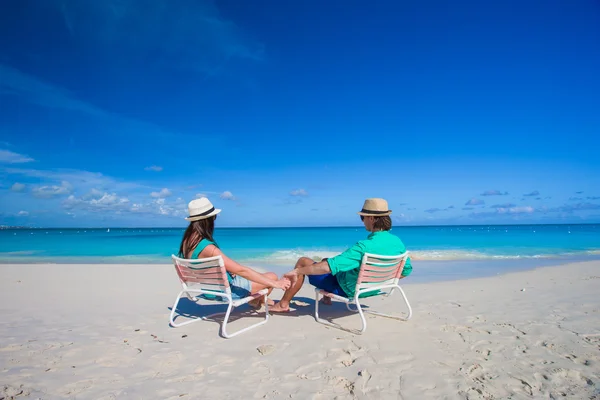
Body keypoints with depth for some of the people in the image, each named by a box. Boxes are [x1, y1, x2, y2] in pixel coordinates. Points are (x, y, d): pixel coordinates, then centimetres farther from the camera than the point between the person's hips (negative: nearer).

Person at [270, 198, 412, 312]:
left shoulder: (365, 247, -36)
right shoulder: (397, 242, -14)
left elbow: (330, 266, -37)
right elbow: (406, 270, 1)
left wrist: (297, 271, -30)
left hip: (346, 289, -7)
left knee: (303, 261, 6)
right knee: (325, 259, 26)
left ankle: (283, 304, 17)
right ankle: (326, 297, 36)